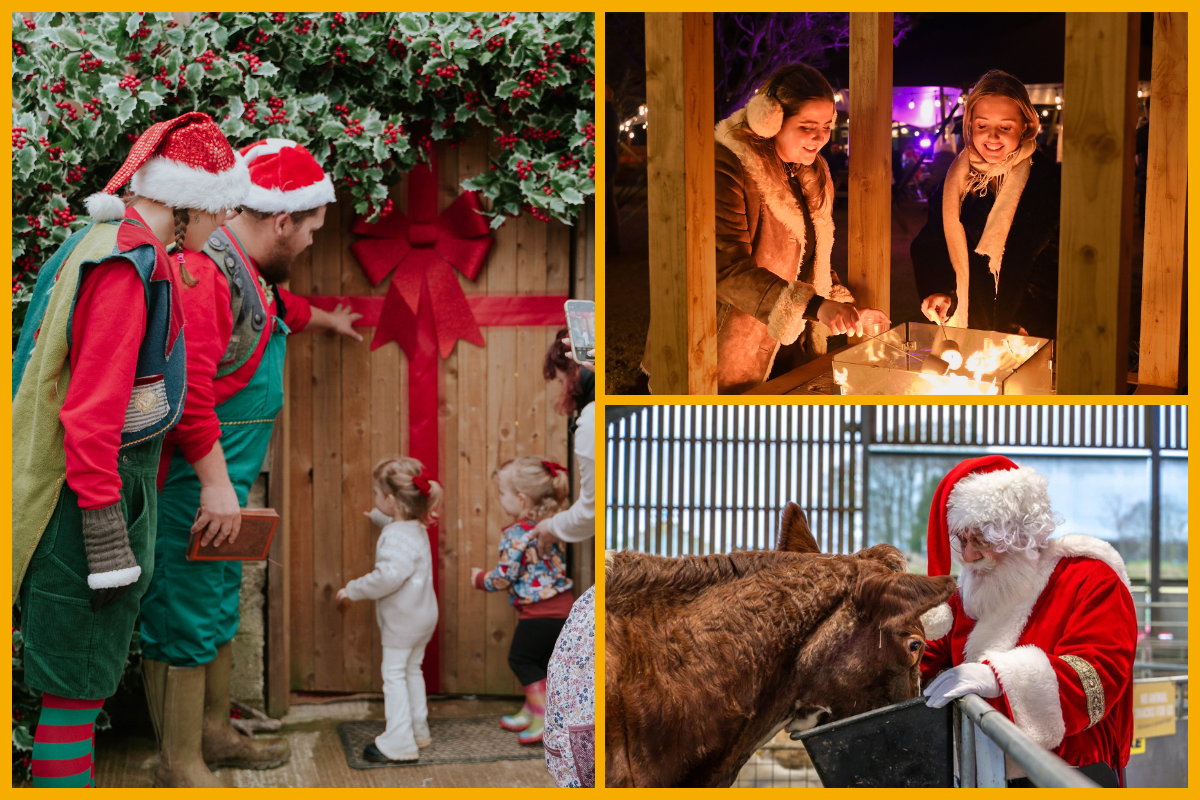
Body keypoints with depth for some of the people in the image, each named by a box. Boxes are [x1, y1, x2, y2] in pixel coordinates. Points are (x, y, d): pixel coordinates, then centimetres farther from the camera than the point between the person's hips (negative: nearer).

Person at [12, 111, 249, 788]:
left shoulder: (108, 245, 12)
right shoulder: (130, 264, -19)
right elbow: (91, 412, -24)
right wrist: (107, 538, -22)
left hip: (106, 474, 10)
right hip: (93, 491, -10)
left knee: (83, 672, 17)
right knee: (78, 683, -3)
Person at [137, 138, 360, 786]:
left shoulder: (251, 272, 14)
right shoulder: (204, 271, -21)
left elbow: (281, 308, 41)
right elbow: (188, 387, -29)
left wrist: (324, 319, 59)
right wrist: (216, 482, -28)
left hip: (223, 479, 11)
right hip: (191, 483, -11)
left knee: (219, 606, 20)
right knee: (184, 617, -4)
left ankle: (213, 733, 34)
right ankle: (179, 766, 5)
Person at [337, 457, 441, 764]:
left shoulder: (396, 537, -25)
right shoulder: (417, 529, 7)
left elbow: (390, 576, -37)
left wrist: (355, 589, -26)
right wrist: (378, 517, 51)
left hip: (403, 620, -10)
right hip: (423, 615, 10)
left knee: (394, 674, -3)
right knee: (412, 670, 20)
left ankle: (398, 743, -2)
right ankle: (419, 732, 28)